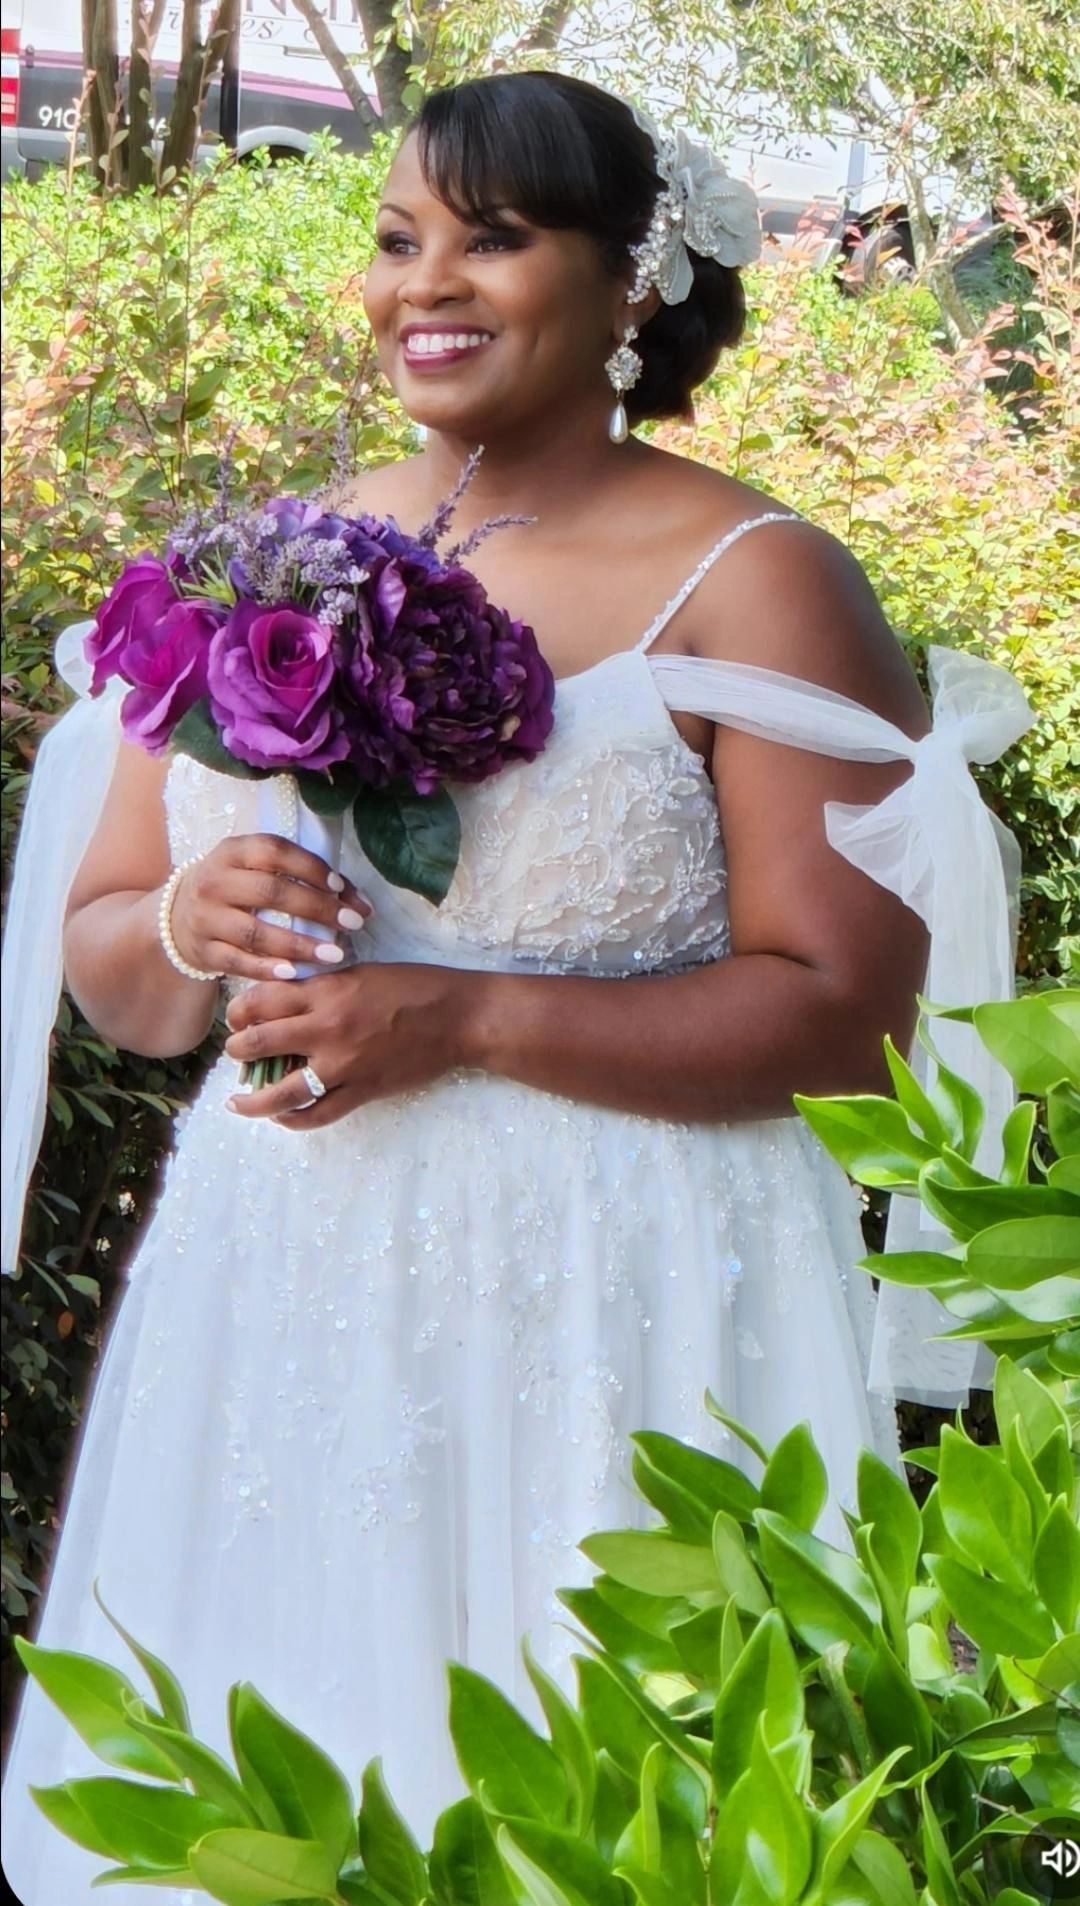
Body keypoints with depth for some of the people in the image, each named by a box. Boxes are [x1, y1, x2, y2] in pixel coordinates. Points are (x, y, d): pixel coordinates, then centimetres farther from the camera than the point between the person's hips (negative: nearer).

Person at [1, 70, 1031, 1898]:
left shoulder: (754, 584, -6)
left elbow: (848, 1009, -11)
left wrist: (461, 1019, -18)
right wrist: (187, 927, -10)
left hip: (608, 1315, -4)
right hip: (278, 1296, 4)